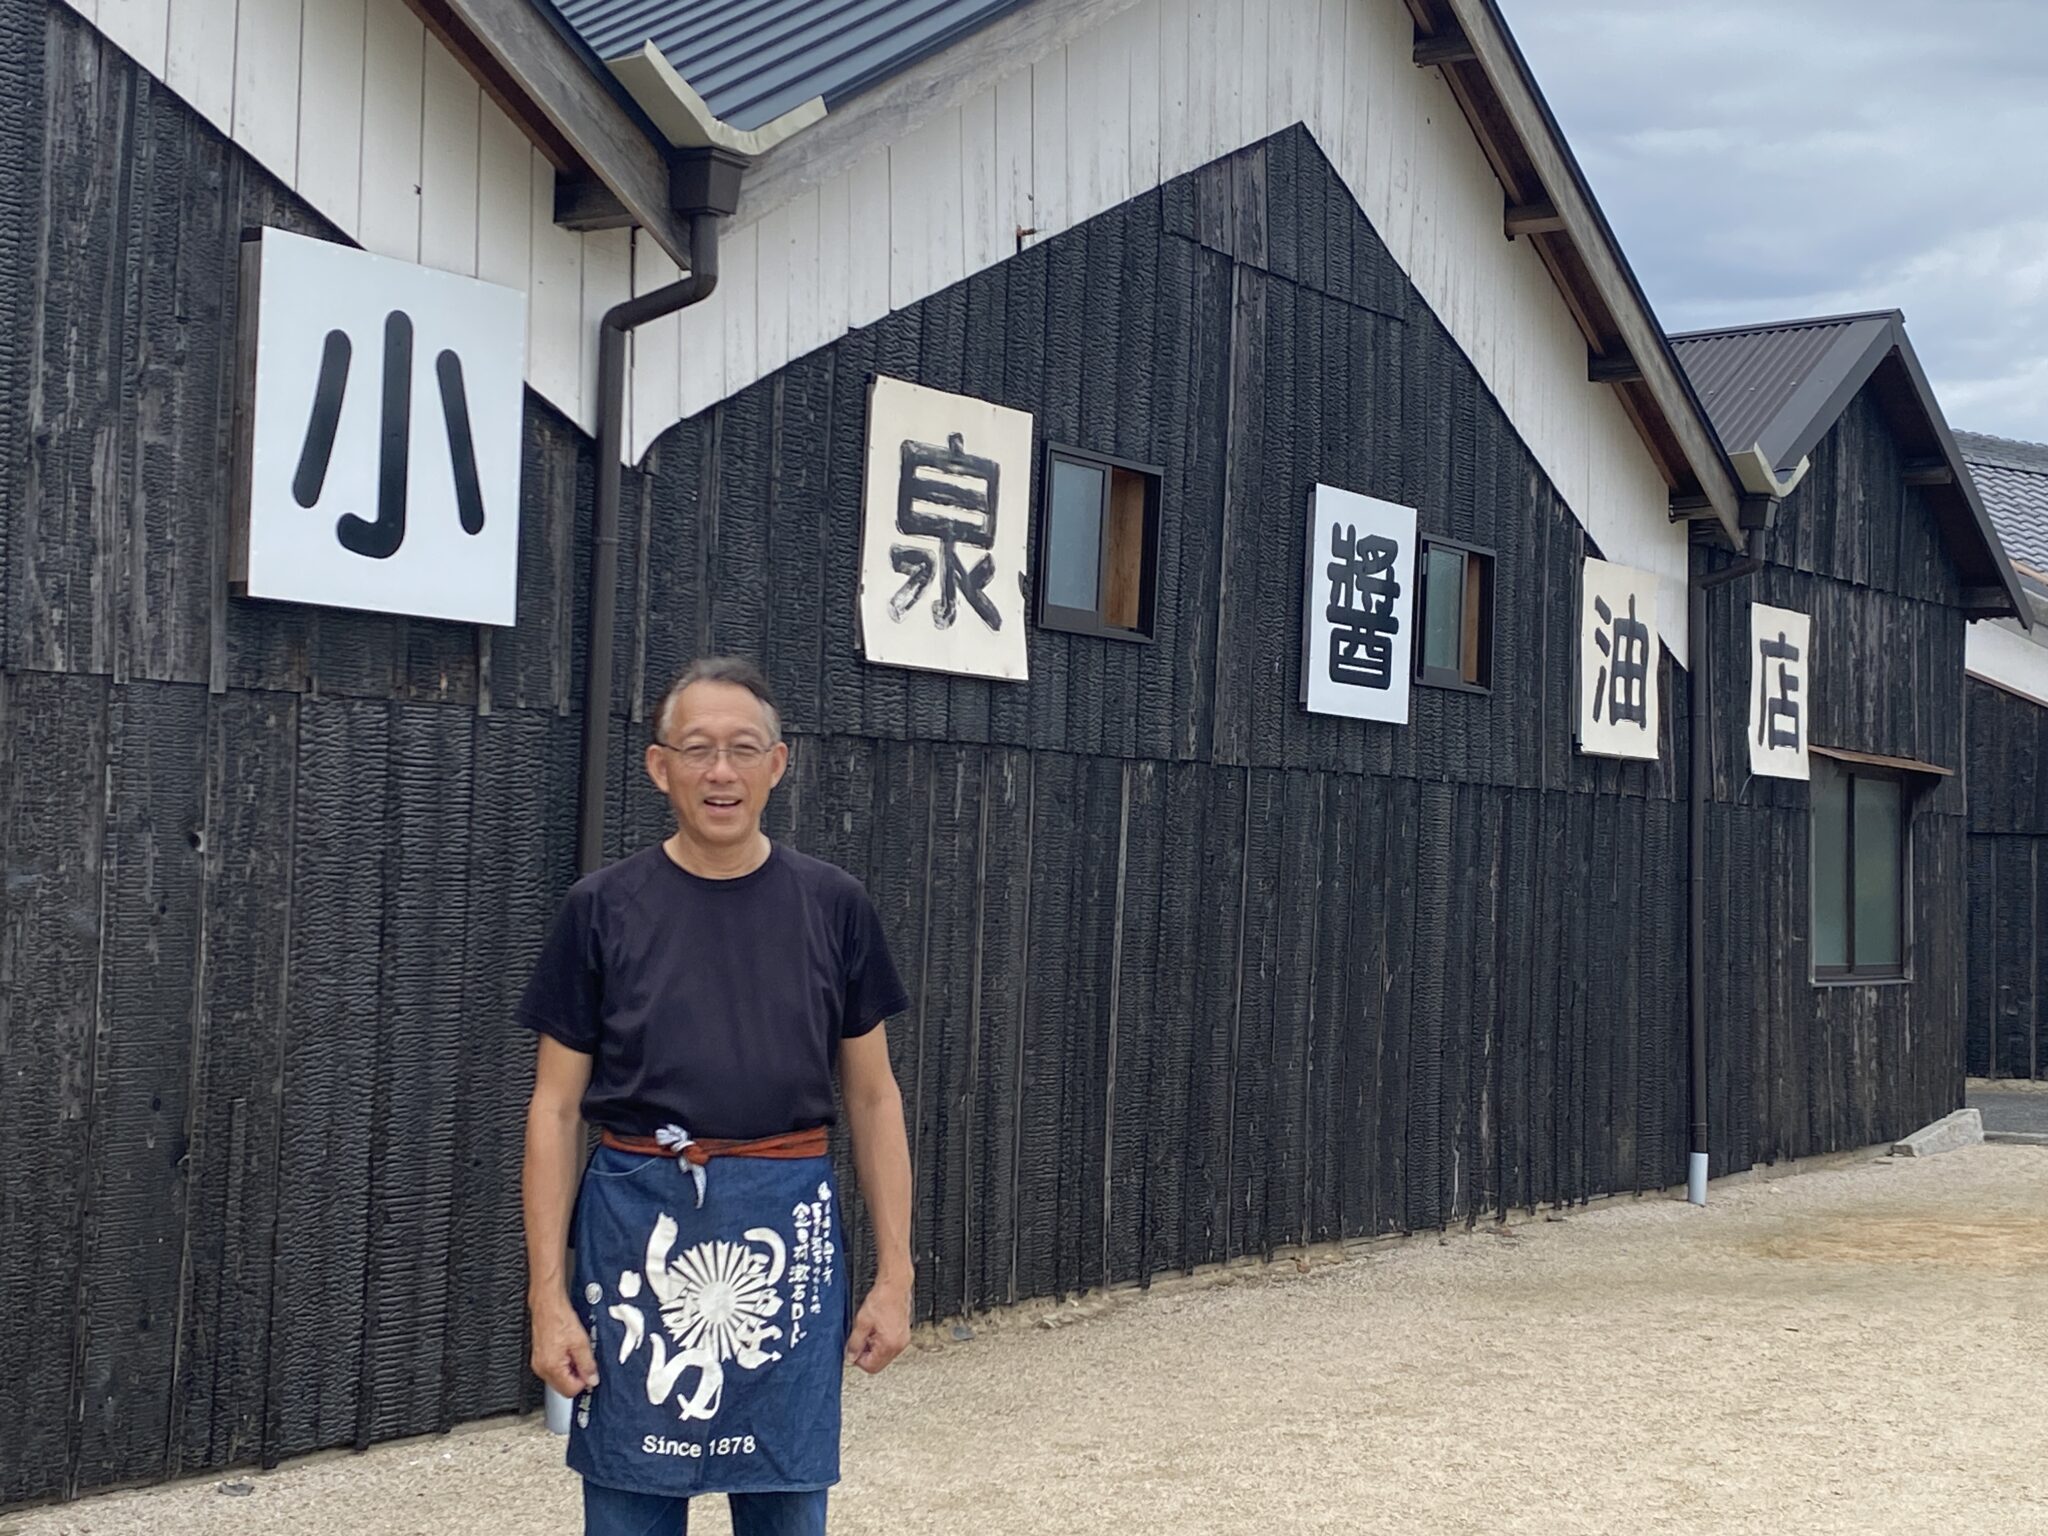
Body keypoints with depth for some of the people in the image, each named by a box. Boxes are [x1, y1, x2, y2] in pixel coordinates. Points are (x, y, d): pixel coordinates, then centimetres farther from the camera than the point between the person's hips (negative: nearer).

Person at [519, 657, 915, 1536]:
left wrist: (894, 1273, 2)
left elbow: (873, 1098, 7)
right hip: (639, 1223, -1)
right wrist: (548, 1294, -4)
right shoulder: (604, 910, 0)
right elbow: (555, 1110, 1)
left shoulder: (832, 907, 3)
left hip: (786, 1228, 1)